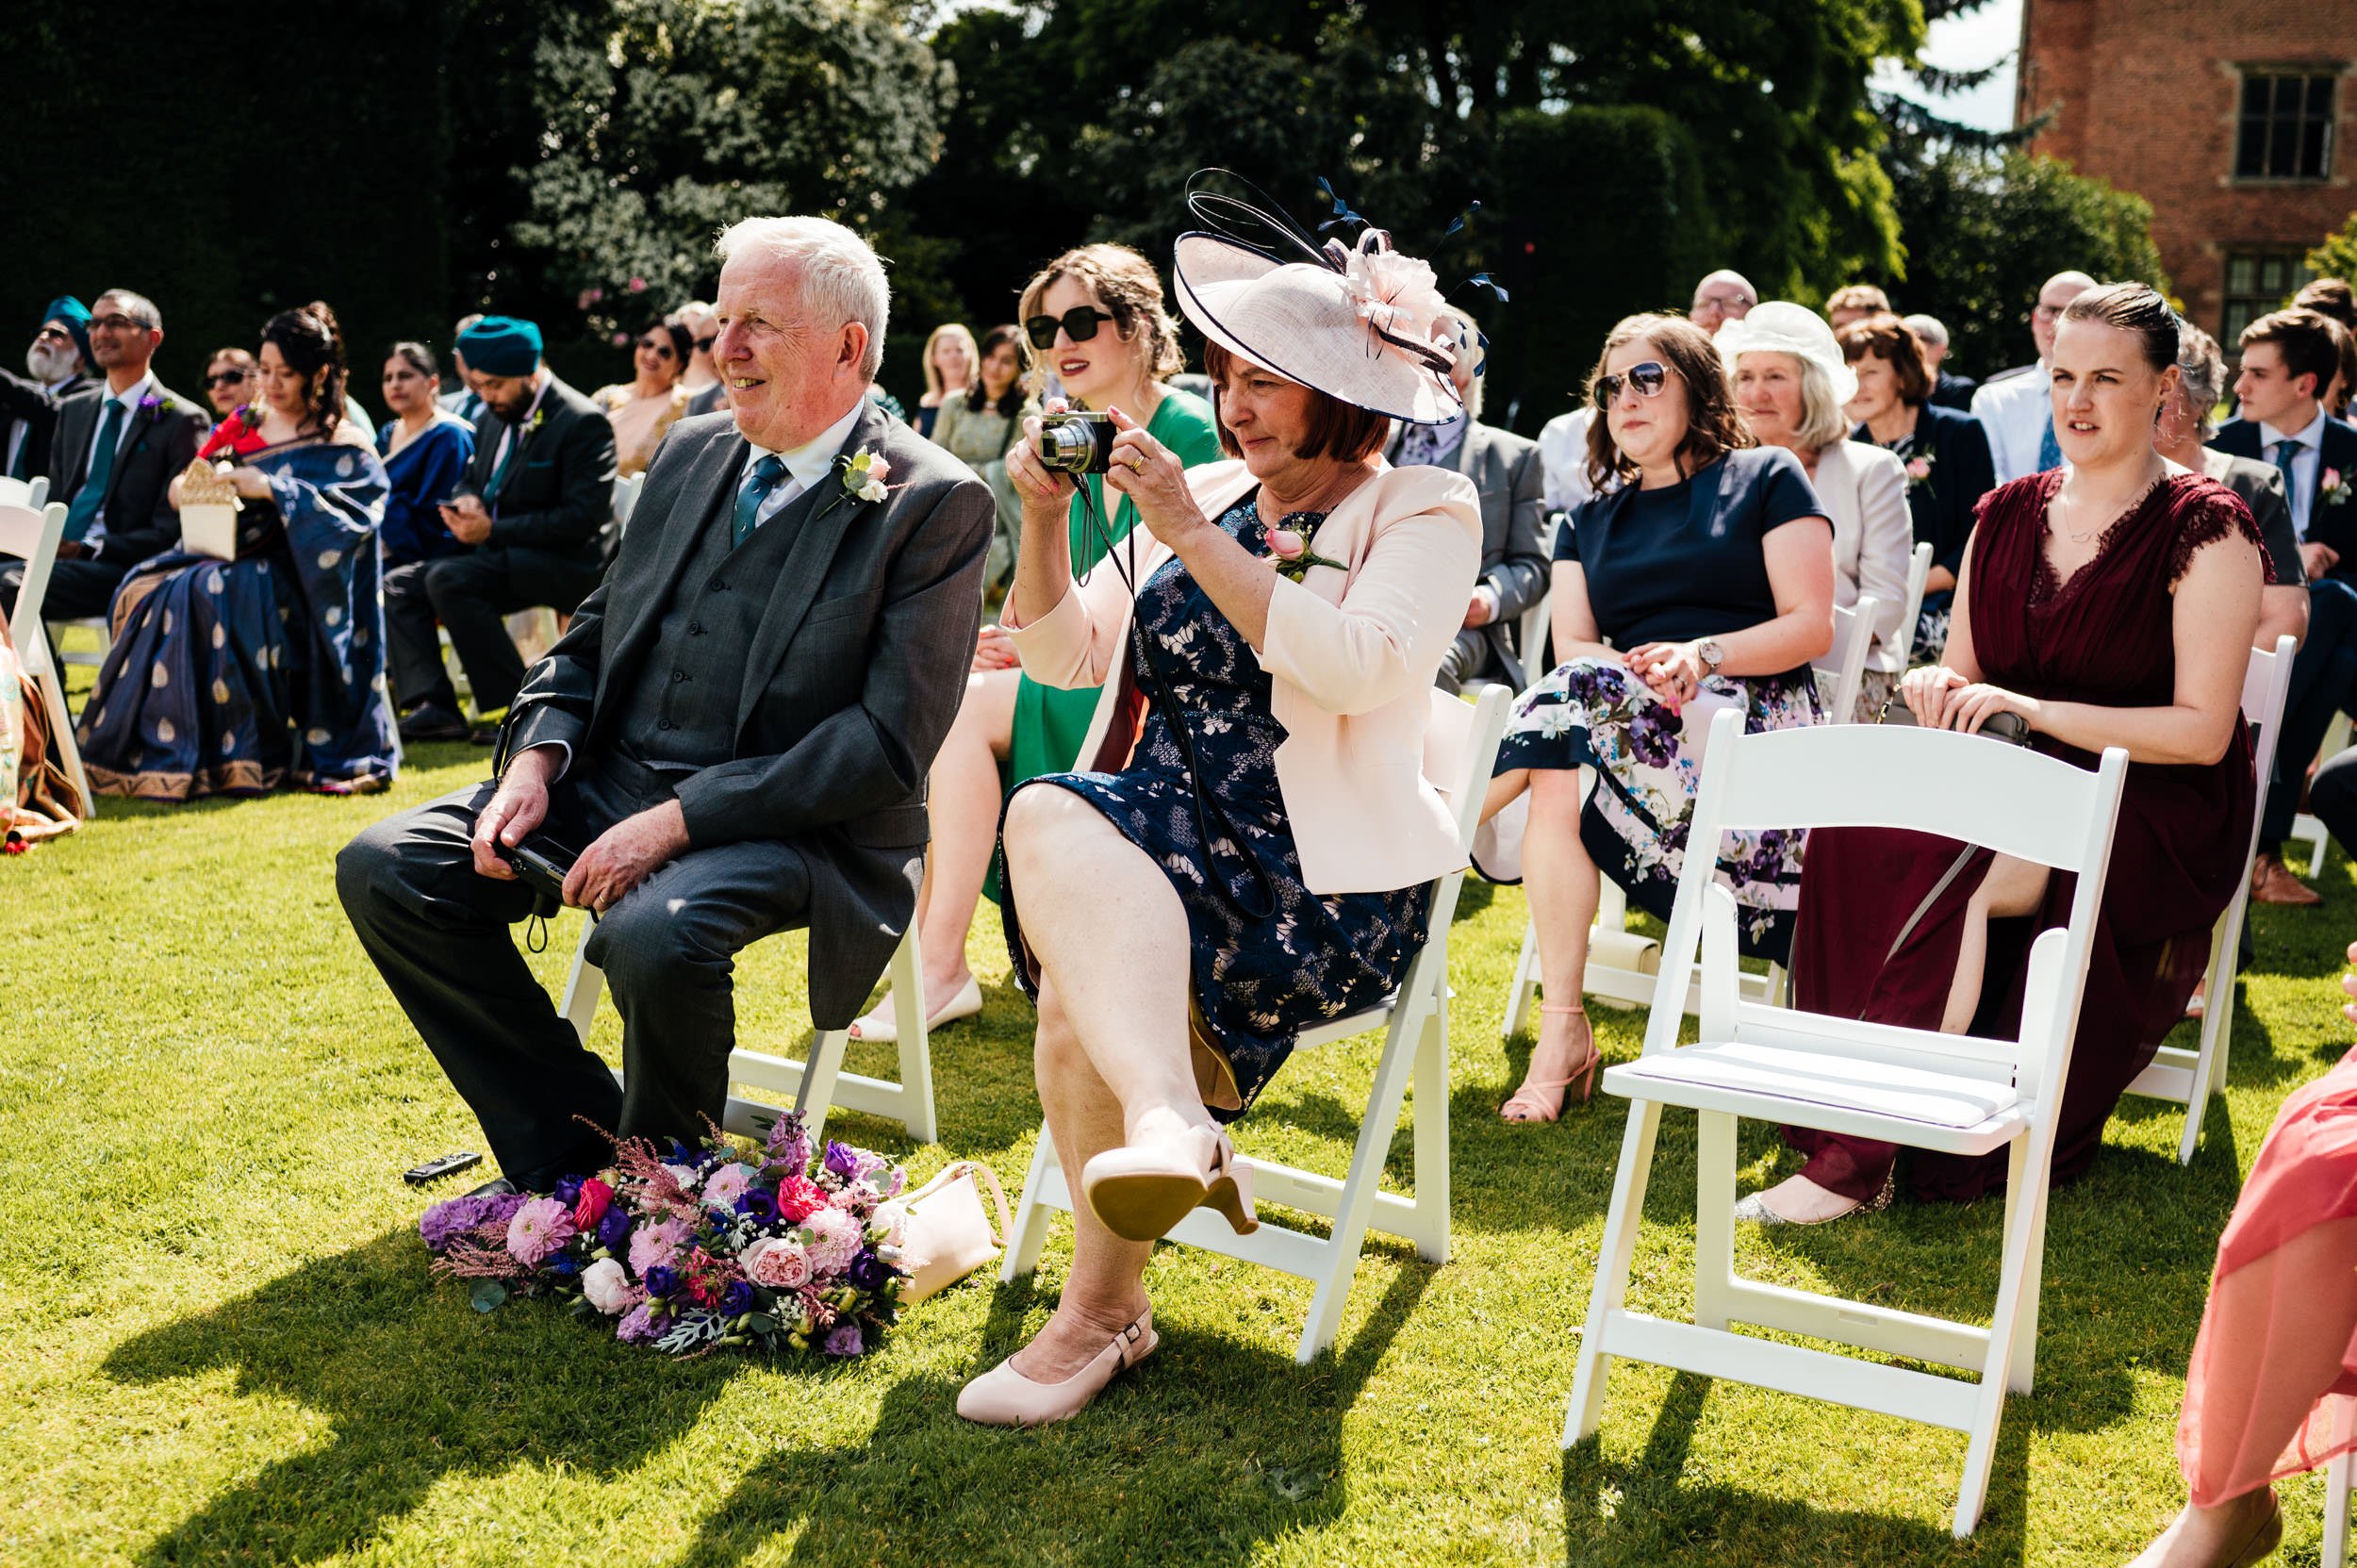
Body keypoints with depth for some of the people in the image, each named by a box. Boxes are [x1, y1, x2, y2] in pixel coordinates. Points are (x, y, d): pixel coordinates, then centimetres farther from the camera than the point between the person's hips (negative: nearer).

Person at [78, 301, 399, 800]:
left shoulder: (344, 449, 2)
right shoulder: (243, 425, 18)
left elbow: (351, 517, -14)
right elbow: (178, 487, 18)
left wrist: (272, 489, -20)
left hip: (286, 578, -5)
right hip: (223, 558, 5)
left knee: (203, 594, -34)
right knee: (144, 587, -23)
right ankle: (143, 745, -23)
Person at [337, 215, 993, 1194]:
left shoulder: (935, 503, -10)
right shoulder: (692, 455, 12)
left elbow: (890, 742, -17)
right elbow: (596, 634, 19)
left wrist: (676, 821, -22)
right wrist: (536, 757, -2)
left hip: (793, 824, -7)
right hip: (612, 778, 7)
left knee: (654, 932, -36)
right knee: (384, 869, -7)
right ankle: (571, 1145, 3)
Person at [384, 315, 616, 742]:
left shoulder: (583, 421, -13)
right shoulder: (494, 416, 12)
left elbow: (583, 517, -19)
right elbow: (472, 478, 25)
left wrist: (494, 530, -19)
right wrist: (467, 502, -2)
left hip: (563, 563, -9)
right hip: (496, 554, 9)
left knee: (447, 578, -29)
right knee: (398, 585, -5)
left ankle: (516, 707, -22)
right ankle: (434, 707, -15)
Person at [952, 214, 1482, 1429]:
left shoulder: (1423, 510, 3)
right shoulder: (1207, 492, 17)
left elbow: (1356, 665, -17)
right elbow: (1065, 655, 14)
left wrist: (1190, 536, -17)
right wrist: (1045, 519, -2)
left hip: (1327, 876, -5)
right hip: (1174, 831, 5)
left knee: (1084, 974, -29)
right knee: (1052, 822, -30)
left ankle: (1101, 1307, -23)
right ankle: (1169, 1121, -37)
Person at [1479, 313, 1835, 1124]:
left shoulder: (1768, 478, 12)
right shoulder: (1590, 522, 25)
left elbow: (1813, 626, 1)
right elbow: (1574, 646, 10)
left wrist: (1703, 655, -15)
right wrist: (1638, 670, -12)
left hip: (1757, 722, -4)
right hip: (1633, 722, 4)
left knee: (1576, 696, -33)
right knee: (1557, 776, -32)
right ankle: (1561, 1032, -31)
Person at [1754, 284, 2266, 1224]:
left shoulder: (2206, 531, -6)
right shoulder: (2008, 514, 11)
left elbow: (2203, 731, -12)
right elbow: (1964, 671, 16)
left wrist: (2030, 707, -20)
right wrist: (1937, 690, -10)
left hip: (2160, 816, -5)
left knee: (1959, 879, -34)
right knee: (1855, 831, -26)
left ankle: (1857, 1156, -27)